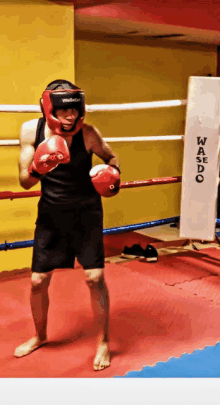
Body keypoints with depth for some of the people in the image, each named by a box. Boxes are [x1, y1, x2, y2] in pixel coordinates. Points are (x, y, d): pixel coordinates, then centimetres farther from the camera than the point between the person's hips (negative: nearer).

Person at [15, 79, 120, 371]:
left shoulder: (88, 133, -16)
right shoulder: (31, 130, -11)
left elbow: (111, 157, 3)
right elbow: (24, 181, -9)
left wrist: (112, 173, -18)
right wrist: (38, 169, -30)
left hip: (86, 212, -2)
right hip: (51, 214, 2)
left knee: (95, 277, -7)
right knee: (38, 281, 7)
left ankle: (103, 342, 16)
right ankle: (40, 336, 34)